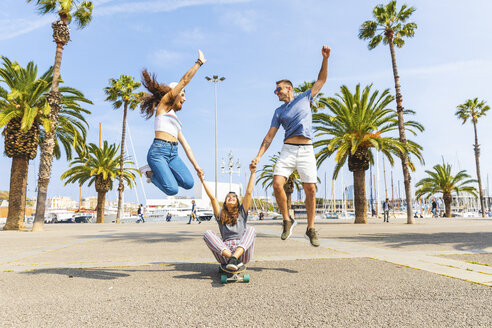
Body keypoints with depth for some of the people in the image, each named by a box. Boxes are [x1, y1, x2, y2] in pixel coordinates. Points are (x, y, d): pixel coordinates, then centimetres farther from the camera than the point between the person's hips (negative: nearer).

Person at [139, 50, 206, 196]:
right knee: (172, 189, -22)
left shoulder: (174, 118, 28)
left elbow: (185, 144, 24)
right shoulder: (164, 103, 10)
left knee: (189, 183, -16)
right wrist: (199, 62, 15)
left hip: (173, 154, 7)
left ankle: (156, 171, 9)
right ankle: (149, 172, 7)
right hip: (158, 151, -7)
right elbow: (185, 80, 7)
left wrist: (195, 165, 17)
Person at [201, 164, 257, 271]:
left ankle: (234, 258, -47)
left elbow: (248, 193, 9)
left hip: (242, 252, 0)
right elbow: (212, 197, 8)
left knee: (251, 230, -25)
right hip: (224, 251, 1)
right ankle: (234, 259, -37)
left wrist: (252, 173, 5)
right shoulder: (221, 215, 19)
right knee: (207, 233, -20)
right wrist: (203, 180, 5)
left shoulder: (242, 213, 18)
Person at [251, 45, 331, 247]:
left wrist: (325, 58, 6)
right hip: (288, 150, 1)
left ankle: (310, 228, 8)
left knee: (310, 189, -6)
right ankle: (287, 220, 2)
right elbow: (269, 136, 10)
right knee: (277, 184, -17)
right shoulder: (279, 112, 16)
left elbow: (321, 80, 18)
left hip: (306, 151, -1)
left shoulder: (304, 98, 16)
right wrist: (258, 156, -1)